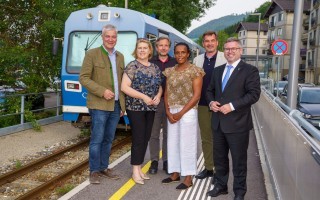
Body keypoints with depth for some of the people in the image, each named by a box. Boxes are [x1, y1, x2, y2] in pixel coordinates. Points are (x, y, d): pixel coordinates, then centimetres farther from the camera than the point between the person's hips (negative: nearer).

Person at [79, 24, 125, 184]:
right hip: (99, 105, -6)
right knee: (97, 140, -2)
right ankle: (94, 171, 9)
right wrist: (102, 91, -18)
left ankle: (104, 167, 24)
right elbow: (83, 78, -9)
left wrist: (123, 104, 13)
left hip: (116, 105, 6)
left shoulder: (120, 57, 14)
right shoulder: (92, 54, -4)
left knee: (108, 139, 13)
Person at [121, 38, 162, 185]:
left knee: (146, 138, 10)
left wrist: (158, 95, -6)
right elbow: (124, 87, -14)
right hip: (136, 107, -6)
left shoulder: (155, 68, 10)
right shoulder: (132, 66, -7)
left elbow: (159, 85, 17)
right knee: (138, 138, -5)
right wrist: (143, 97, -19)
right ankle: (135, 171, 7)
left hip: (151, 108, 6)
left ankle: (139, 168, 22)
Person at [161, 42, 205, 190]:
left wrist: (181, 113, -14)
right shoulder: (170, 71, 10)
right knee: (173, 143, 10)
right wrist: (168, 111, -6)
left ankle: (188, 178, 8)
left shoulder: (194, 71, -6)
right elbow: (166, 92, 10)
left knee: (187, 143, -1)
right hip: (172, 112, 6)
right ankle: (175, 173, 23)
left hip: (188, 112, -6)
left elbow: (196, 95, -11)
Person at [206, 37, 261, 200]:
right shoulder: (218, 70, 15)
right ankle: (220, 185, 34)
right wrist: (211, 102, -2)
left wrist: (232, 106, -21)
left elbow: (254, 94, -14)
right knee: (219, 158, 17)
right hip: (218, 122, 6)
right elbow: (210, 90, 20)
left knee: (239, 160, 6)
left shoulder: (250, 70, -6)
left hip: (237, 123, -6)